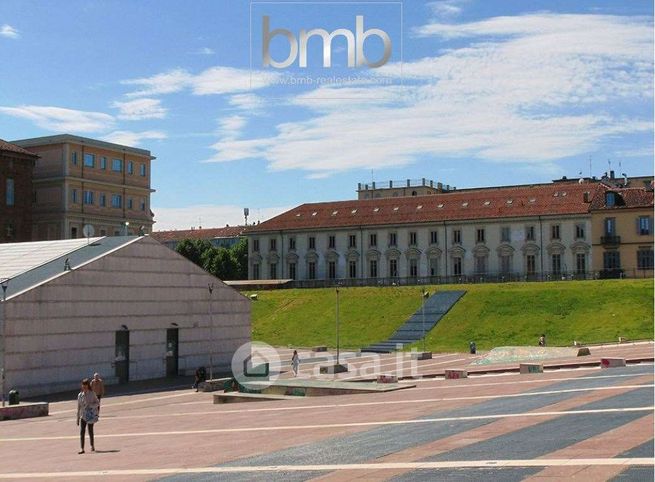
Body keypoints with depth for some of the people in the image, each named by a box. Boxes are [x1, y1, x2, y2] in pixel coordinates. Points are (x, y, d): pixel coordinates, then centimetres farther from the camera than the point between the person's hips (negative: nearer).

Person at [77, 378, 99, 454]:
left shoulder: (92, 394, -1)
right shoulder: (80, 395, 6)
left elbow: (97, 403, 0)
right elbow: (78, 407, 11)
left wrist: (90, 405, -18)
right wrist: (78, 418, 11)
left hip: (91, 415, -2)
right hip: (83, 415, 2)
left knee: (90, 431, 5)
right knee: (82, 431, -9)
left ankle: (92, 446, 25)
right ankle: (82, 448, -11)